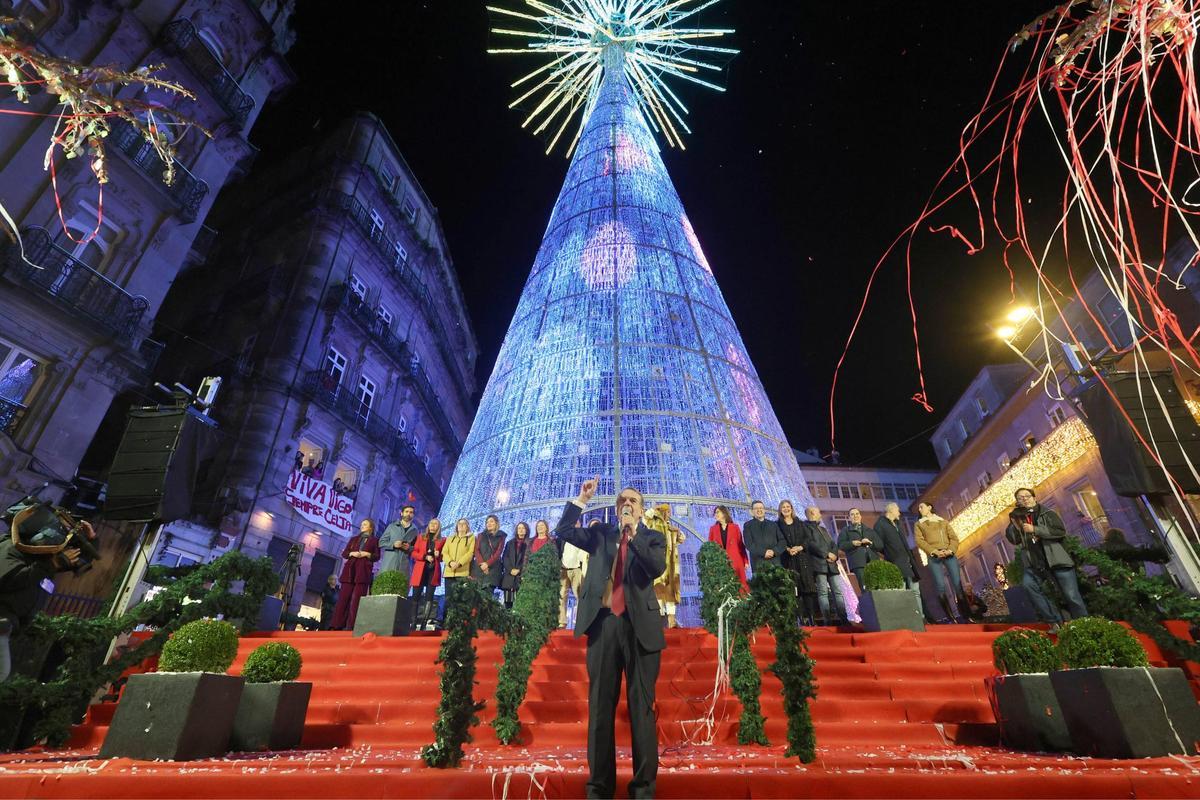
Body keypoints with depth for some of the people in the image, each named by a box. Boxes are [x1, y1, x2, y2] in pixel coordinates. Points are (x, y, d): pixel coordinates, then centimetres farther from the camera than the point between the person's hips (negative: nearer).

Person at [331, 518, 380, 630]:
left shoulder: (374, 541, 13)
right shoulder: (353, 539, 23)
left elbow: (377, 557, 6)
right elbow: (344, 553, 16)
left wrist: (367, 554, -11)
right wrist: (352, 553, -4)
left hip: (364, 571, -3)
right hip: (350, 570, 3)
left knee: (357, 599, -9)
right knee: (344, 597, -3)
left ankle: (351, 625, -10)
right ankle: (337, 624, -1)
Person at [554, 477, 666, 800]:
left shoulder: (653, 537, 7)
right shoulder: (601, 532, 13)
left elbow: (657, 568, -12)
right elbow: (563, 531, 1)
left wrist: (634, 533, -17)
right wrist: (581, 499, -5)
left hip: (640, 624, -2)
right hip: (603, 622, 2)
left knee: (641, 706, 5)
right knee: (600, 706, 9)